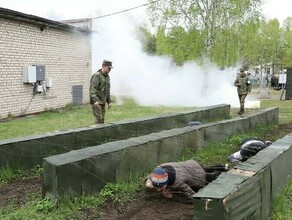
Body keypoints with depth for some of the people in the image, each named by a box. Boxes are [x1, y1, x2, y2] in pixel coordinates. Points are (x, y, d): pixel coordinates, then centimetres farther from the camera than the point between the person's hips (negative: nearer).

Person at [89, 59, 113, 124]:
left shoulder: (107, 76, 15)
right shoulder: (97, 76, -12)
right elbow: (92, 89, -21)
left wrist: (109, 101, 18)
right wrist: (95, 100, -31)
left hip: (103, 102, 8)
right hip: (96, 102, -8)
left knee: (102, 120, 9)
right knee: (99, 120, -12)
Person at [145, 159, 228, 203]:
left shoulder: (177, 183, -50)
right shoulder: (159, 169, -34)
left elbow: (193, 198, -40)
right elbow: (149, 177, -11)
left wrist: (171, 195, -40)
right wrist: (148, 182, -34)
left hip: (198, 176, -6)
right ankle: (221, 167, 63)